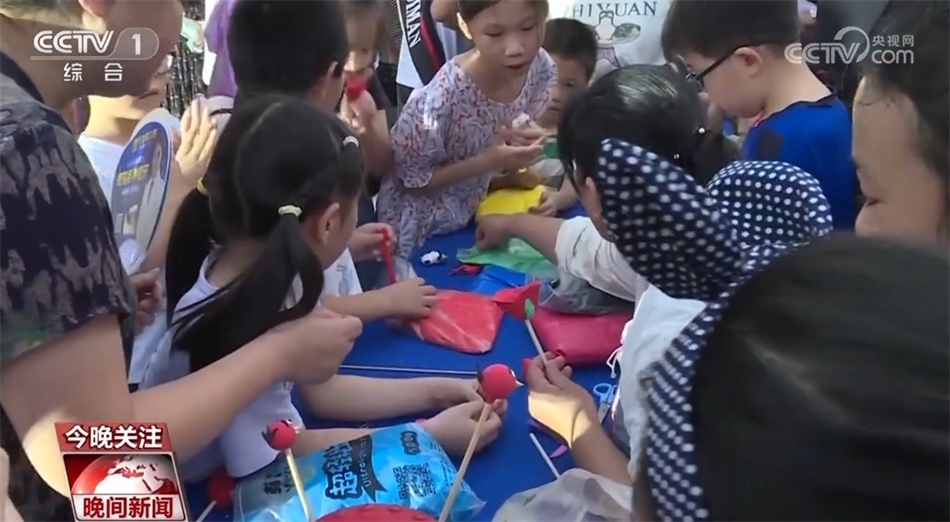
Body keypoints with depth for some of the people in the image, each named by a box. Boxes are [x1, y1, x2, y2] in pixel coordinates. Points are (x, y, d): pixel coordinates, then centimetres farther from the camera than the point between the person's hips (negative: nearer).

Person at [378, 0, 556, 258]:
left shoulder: (541, 68, -16)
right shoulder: (443, 97, -34)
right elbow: (411, 178, -21)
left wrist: (526, 146, -21)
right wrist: (489, 162, -31)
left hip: (473, 207, 6)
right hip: (424, 226, -5)